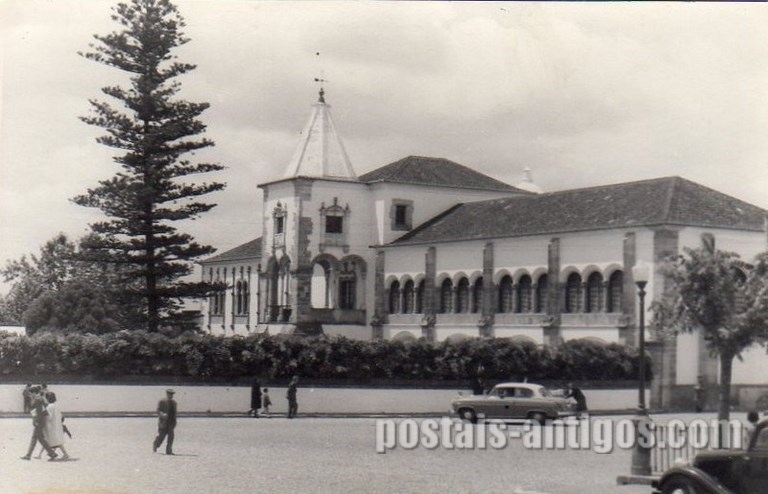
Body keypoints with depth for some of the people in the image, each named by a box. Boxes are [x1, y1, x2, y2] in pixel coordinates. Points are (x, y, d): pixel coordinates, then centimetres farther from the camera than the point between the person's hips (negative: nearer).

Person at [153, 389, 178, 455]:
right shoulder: (162, 402, -3)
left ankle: (169, 451, -5)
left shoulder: (174, 402, 13)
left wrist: (174, 422, 16)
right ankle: (155, 446, 29)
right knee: (161, 436, 1)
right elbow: (158, 411, -8)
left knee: (171, 436, -7)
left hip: (171, 423, 4)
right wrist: (162, 414, -28)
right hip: (163, 422, -4)